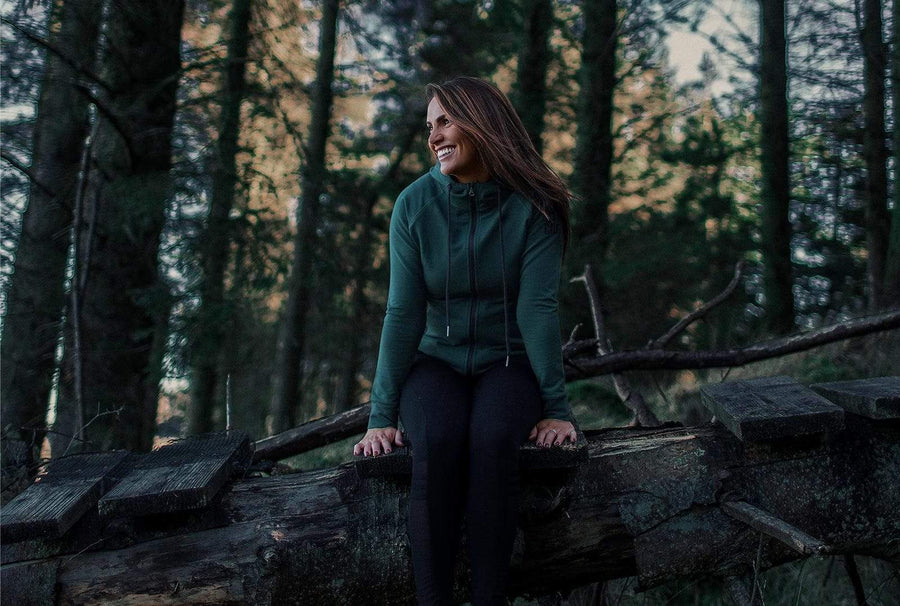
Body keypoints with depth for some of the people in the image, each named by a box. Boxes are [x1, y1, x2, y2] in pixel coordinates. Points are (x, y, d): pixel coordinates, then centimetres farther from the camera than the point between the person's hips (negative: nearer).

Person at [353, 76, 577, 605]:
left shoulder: (533, 206, -9)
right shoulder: (415, 205, -5)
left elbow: (537, 308, -13)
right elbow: (403, 313, -7)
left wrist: (557, 406, -17)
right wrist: (382, 414, -11)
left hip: (509, 362, -1)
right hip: (438, 360, 1)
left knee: (491, 442, -34)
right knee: (435, 445, -32)